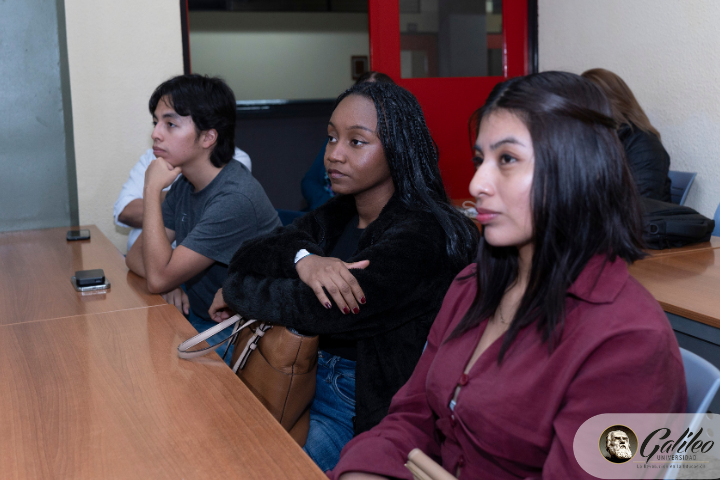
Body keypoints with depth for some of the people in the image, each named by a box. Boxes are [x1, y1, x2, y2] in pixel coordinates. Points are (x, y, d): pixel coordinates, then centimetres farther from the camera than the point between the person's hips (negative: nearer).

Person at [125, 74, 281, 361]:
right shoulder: (185, 184, 4)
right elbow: (135, 256, 7)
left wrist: (152, 189, -22)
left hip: (233, 334, -8)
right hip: (195, 316, 8)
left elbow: (158, 277, -25)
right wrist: (169, 282, -14)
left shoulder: (236, 199, -25)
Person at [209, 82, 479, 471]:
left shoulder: (421, 234, -18)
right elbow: (247, 258, 1)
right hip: (314, 376, 7)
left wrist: (235, 292, -8)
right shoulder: (337, 214, 8)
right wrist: (303, 259, -21)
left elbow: (322, 310, -25)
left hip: (371, 406, -6)